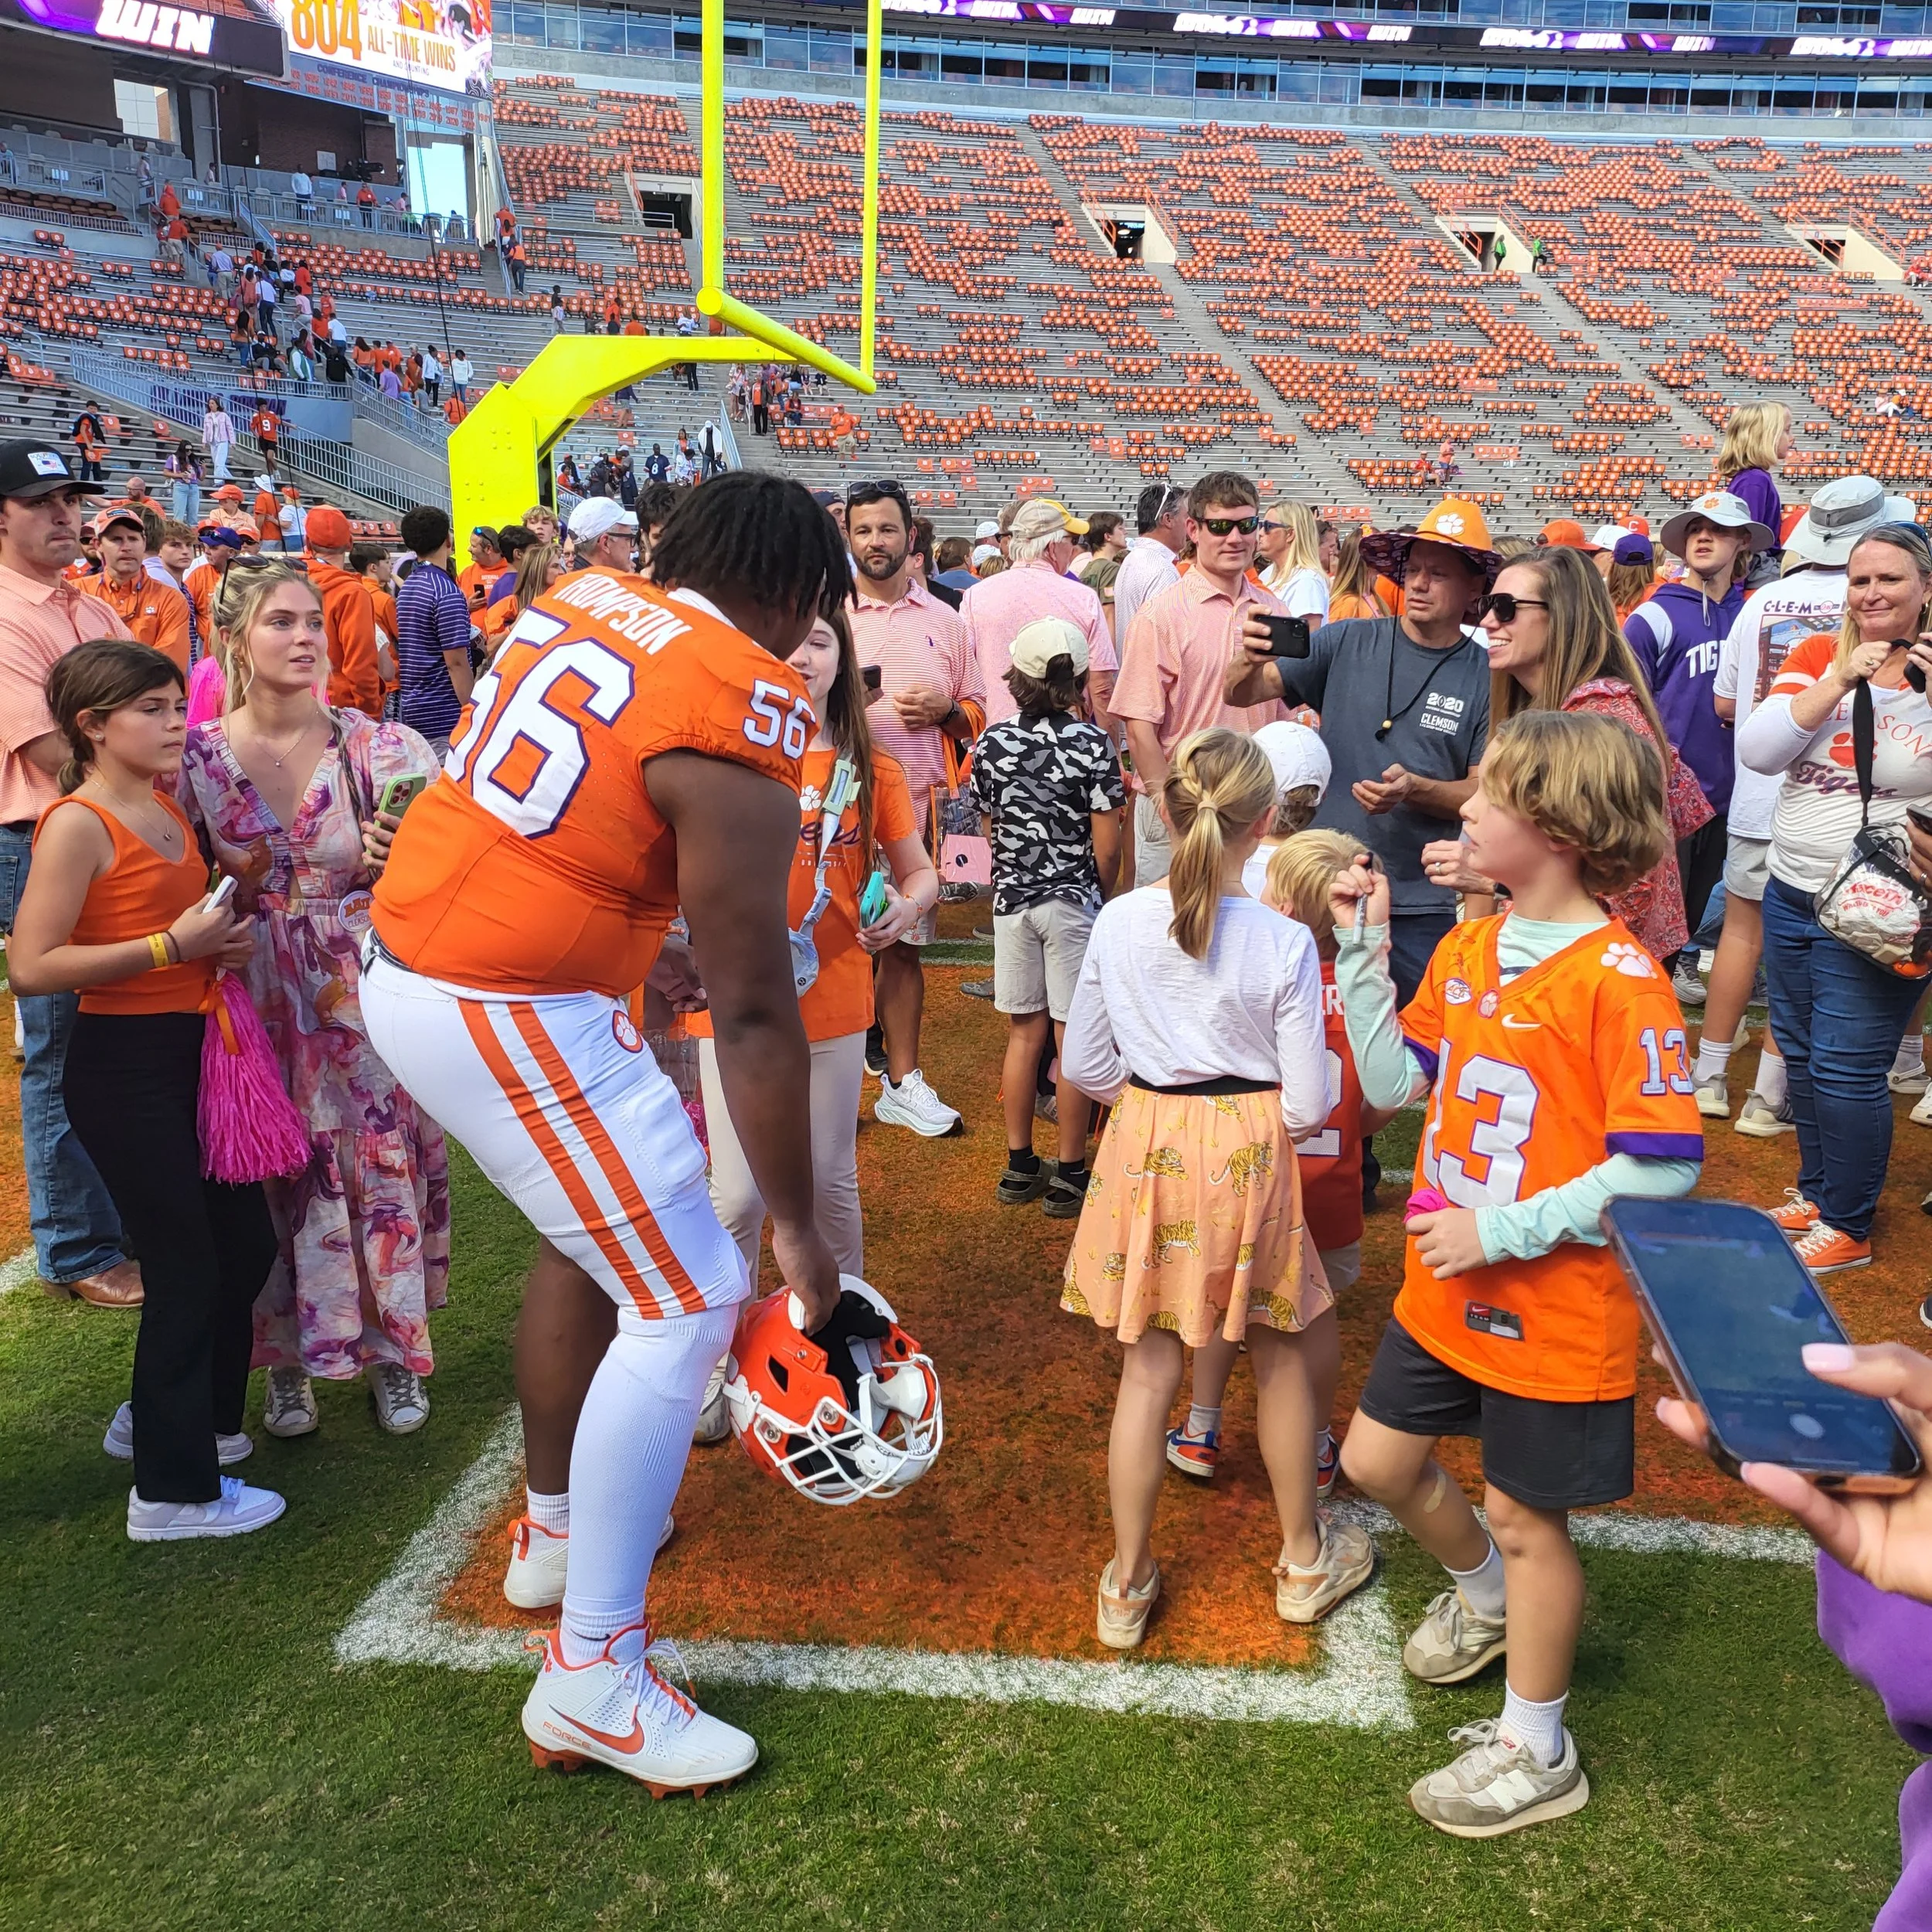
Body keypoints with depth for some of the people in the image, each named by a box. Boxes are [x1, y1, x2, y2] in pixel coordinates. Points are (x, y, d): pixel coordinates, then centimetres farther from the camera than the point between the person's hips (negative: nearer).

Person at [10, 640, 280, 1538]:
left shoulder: (169, 806, 9)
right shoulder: (76, 824, -15)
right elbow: (31, 967, -23)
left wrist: (222, 940, 5)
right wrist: (172, 947, -22)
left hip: (192, 1052, 9)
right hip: (122, 1067, -8)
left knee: (247, 1245, 16)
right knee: (186, 1265, -1)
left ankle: (166, 1418, 37)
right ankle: (175, 1490, 15)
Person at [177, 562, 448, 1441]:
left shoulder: (380, 746, -4)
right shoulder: (197, 755, -2)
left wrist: (390, 861, -19)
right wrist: (229, 886, -13)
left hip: (368, 991, 0)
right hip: (259, 997, 1)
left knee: (383, 1160, 4)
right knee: (281, 1173, 8)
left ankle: (391, 1349, 24)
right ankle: (289, 1356, 28)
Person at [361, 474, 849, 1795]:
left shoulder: (587, 601, 6)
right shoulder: (740, 726, -18)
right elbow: (754, 1014, -18)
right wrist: (797, 1230, -10)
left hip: (404, 960, 9)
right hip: (514, 1020, -9)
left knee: (594, 1224, 27)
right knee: (691, 1302, -1)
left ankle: (561, 1522, 44)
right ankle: (591, 1682, 8)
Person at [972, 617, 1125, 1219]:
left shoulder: (993, 741, -1)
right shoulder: (1092, 744, -11)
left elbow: (991, 828, 7)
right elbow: (1106, 847, -10)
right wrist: (1101, 898, 7)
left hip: (1012, 898, 4)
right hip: (1073, 901, -4)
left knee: (1024, 1032, 13)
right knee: (1073, 1037, 4)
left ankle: (1020, 1166, 20)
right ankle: (1069, 1176, 11)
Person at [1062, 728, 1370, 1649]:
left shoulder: (1119, 922, -7)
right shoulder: (1283, 943, -14)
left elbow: (1085, 1068, 1)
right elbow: (1308, 1106, -10)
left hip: (1145, 1150, 2)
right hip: (1246, 1156, -2)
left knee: (1149, 1367, 14)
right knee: (1283, 1360, 19)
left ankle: (1127, 1582, 25)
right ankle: (1305, 1558, 38)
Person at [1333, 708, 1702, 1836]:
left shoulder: (1618, 979, -22)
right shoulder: (1468, 948, 1)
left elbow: (1662, 1169, -23)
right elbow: (1394, 1082, 4)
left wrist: (1501, 1232, -23)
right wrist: (1363, 950, -3)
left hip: (1557, 1310, -7)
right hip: (1445, 1288, 7)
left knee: (1525, 1517, 9)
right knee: (1378, 1460, 19)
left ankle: (1536, 1754, 33)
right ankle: (1487, 1598, 49)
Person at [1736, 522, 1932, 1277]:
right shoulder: (1817, 655, 2)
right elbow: (1756, 750, -10)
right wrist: (1841, 680, -19)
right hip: (1793, 895, 4)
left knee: (1845, 1070, -2)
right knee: (1802, 1056, 15)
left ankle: (1847, 1226, 15)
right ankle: (1815, 1192, 34)